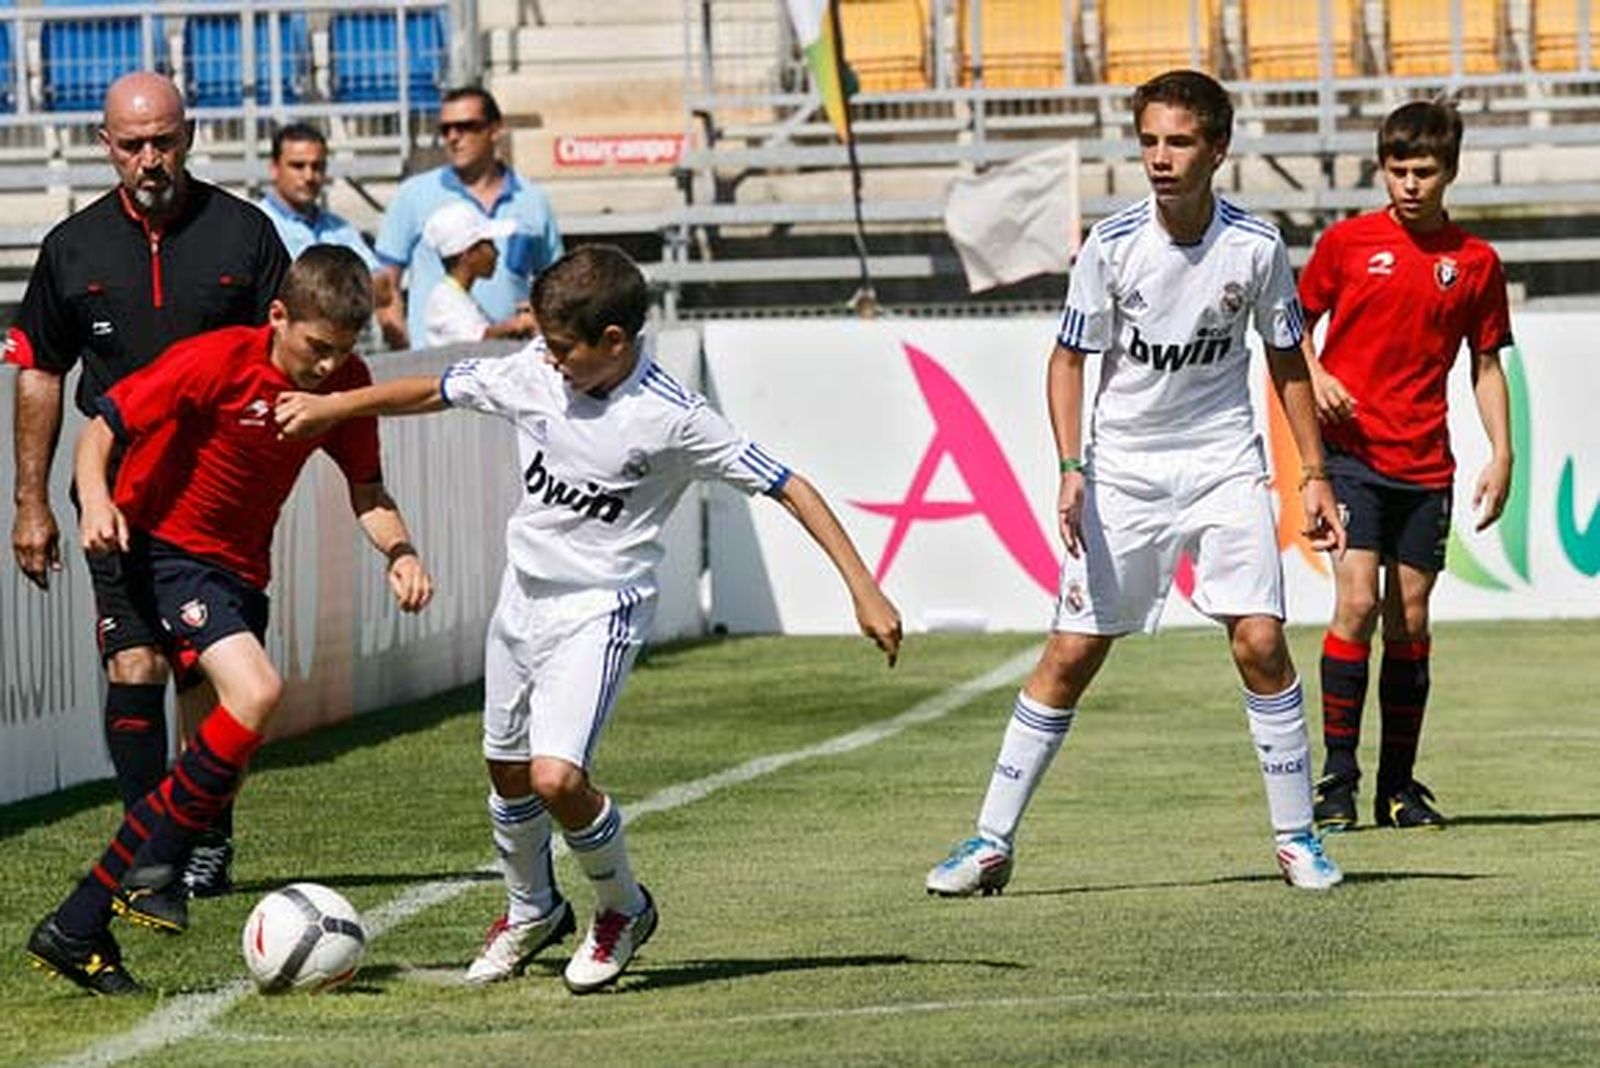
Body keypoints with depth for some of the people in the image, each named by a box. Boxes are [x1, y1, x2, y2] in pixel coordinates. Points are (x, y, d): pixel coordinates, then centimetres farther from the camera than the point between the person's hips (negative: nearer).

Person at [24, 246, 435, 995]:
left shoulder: (346, 381, -3)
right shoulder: (213, 362, -20)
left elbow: (365, 488, 7)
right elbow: (102, 428, -14)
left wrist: (399, 551, -13)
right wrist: (96, 499, -33)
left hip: (239, 568, 7)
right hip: (165, 547, -7)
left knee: (225, 753, 4)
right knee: (255, 693, -28)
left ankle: (77, 929, 10)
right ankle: (146, 869, -14)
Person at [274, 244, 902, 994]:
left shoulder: (672, 419, -20)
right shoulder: (534, 374, -6)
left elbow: (787, 487, -17)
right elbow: (435, 392, 10)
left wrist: (864, 591, -19)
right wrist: (329, 407, 13)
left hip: (598, 610, -6)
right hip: (523, 593, 6)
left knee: (557, 777, -21)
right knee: (507, 770, 16)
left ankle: (624, 908, 7)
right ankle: (530, 912, 43)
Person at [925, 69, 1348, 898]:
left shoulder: (1256, 246, -7)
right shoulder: (1112, 245, -10)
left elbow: (1287, 362, 6)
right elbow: (1069, 358, -1)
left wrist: (1314, 475, 4)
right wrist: (1071, 469, -12)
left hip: (1225, 464, 0)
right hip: (1123, 471, 0)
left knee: (1259, 641, -12)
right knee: (1070, 655, -2)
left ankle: (1296, 838, 3)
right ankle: (992, 842, 6)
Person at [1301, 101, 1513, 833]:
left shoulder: (1476, 262, 6)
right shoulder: (1348, 241, 1)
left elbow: (1486, 365, 12)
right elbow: (1295, 323, 12)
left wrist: (1501, 455, 4)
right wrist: (1315, 375, -7)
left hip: (1425, 465, 2)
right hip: (1350, 451, -2)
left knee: (1411, 618, 5)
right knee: (1357, 601, -14)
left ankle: (1399, 786, 13)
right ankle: (1337, 775, -8)